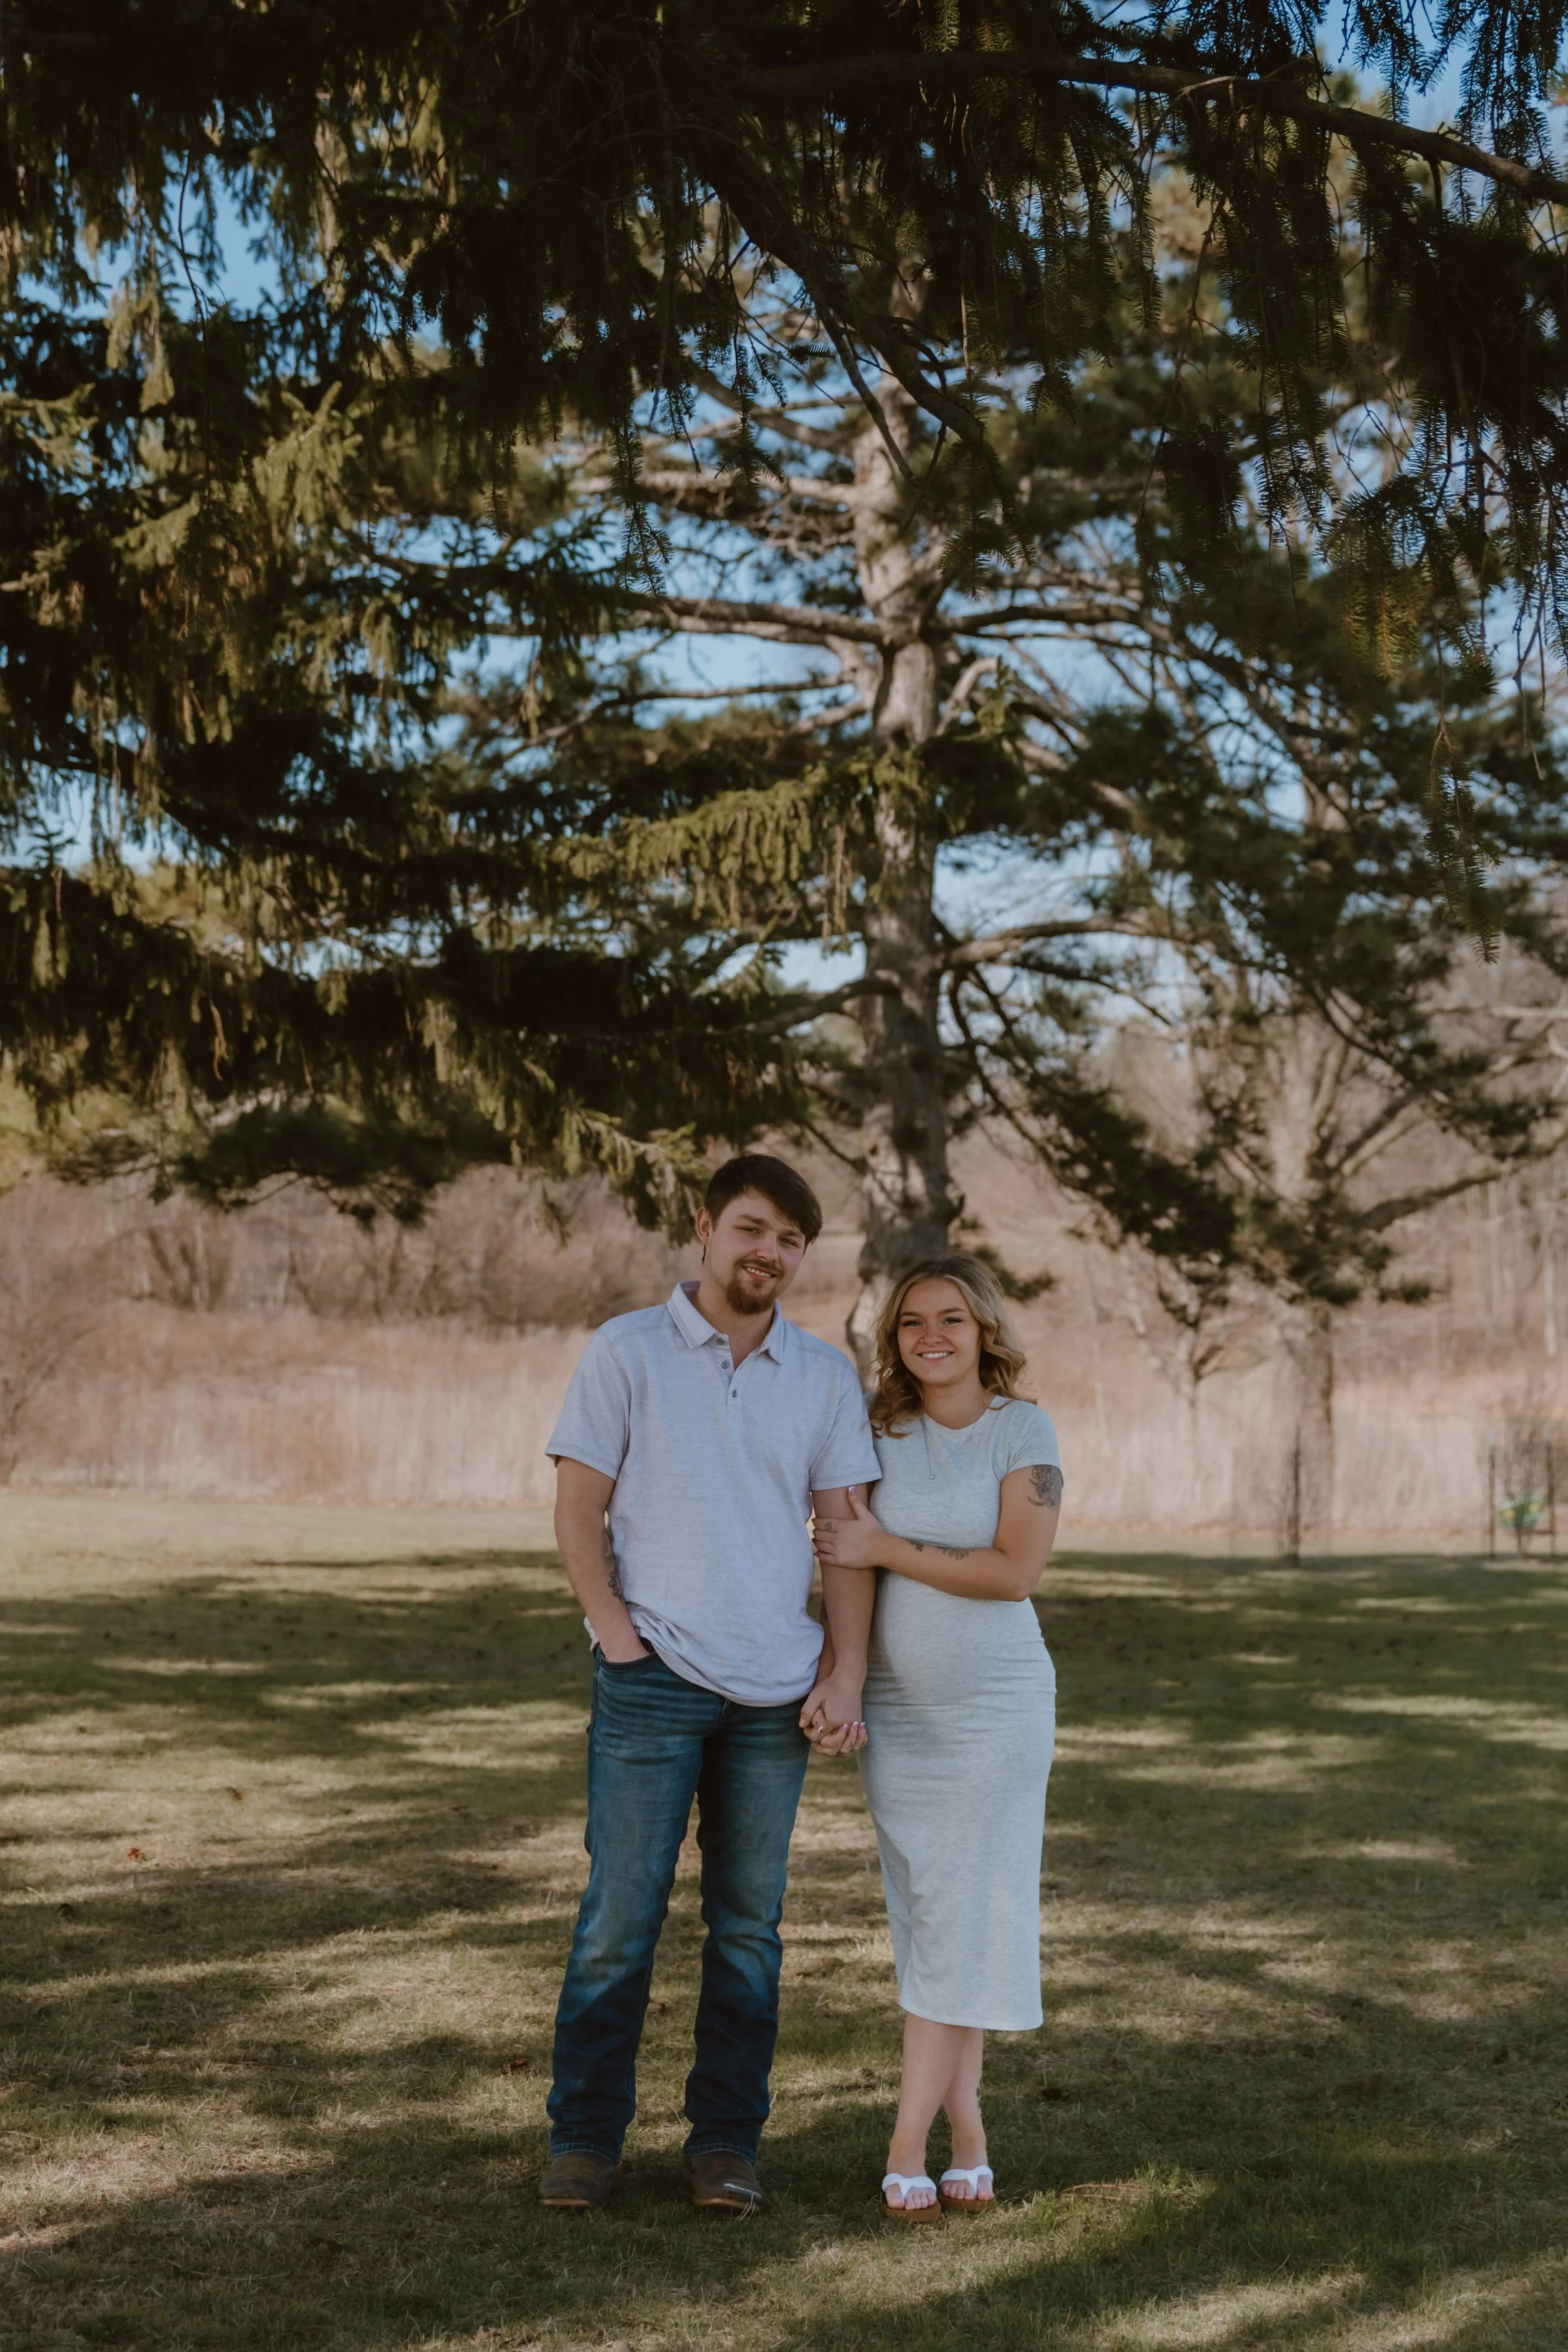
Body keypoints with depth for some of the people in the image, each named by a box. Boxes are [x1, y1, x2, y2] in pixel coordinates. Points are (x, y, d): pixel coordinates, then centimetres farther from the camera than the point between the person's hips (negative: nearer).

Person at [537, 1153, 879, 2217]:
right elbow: (579, 1510, 1)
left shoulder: (827, 1376, 9)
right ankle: (586, 2137, 10)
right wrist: (618, 1633, -9)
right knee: (620, 1913, -1)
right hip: (653, 1679, -2)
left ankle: (726, 2141, 15)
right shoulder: (627, 1351, 2)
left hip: (775, 1688, 3)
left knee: (749, 1922, 7)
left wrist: (845, 1675, 0)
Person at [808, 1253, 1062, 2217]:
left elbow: (1016, 1570, -14)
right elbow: (851, 1558, -4)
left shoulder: (1023, 1430, -6)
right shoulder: (880, 1432, 2)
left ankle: (909, 2144, -1)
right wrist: (843, 1675, -17)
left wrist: (885, 1549, -13)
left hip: (996, 1703, -3)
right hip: (899, 1707, 3)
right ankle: (967, 2136, 12)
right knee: (930, 1918, 4)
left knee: (966, 1915, -5)